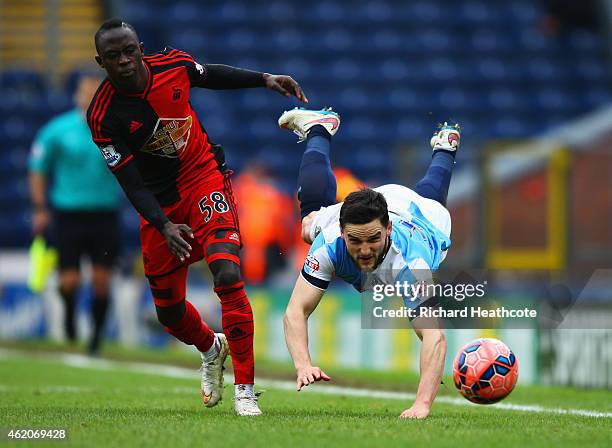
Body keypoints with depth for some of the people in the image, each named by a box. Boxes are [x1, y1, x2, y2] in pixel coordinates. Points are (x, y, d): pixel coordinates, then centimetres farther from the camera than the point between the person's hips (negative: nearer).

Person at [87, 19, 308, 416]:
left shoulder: (173, 65, -10)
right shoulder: (103, 116, -18)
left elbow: (212, 75, 15)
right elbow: (131, 184, -17)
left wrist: (264, 79, 9)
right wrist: (165, 227, -30)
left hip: (205, 179, -1)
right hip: (159, 203, 1)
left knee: (227, 274, -24)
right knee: (169, 311, 9)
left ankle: (245, 390, -17)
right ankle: (211, 349, 46)